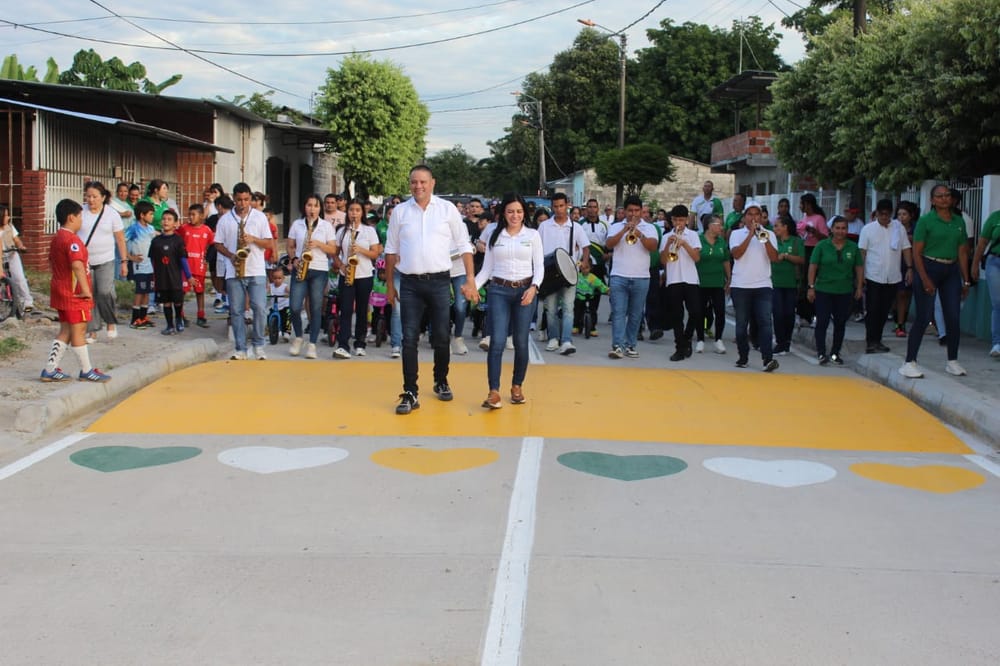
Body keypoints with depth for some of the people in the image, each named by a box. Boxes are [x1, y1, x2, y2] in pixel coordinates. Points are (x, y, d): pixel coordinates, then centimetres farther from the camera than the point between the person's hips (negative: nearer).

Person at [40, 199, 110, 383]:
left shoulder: (57, 238, 13)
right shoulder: (72, 240, -19)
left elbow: (51, 262, 24)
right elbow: (77, 265, -30)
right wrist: (86, 289, -27)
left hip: (60, 290, 10)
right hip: (74, 293, -10)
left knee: (66, 331, 15)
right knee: (78, 331, -1)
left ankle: (50, 369, 14)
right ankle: (86, 371, 8)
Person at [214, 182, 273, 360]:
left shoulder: (260, 217, 5)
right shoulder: (225, 219, 6)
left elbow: (269, 243, 4)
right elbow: (218, 244, 9)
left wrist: (254, 239, -14)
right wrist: (231, 256, -8)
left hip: (256, 271, -1)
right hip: (234, 272, 1)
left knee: (259, 308, -8)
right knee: (236, 311, 2)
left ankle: (258, 346, 8)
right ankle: (240, 349, 8)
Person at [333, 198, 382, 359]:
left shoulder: (369, 231, 3)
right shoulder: (342, 231, 8)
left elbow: (375, 254, -1)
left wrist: (361, 250, -16)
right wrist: (341, 266, -7)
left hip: (365, 275, -1)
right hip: (346, 275, 1)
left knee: (362, 310, 5)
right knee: (346, 310, -8)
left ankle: (360, 344, 15)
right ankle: (342, 346, -14)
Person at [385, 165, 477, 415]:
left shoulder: (447, 209, 2)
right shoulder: (400, 212, 5)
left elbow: (464, 246, 4)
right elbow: (391, 250, 11)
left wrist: (470, 280, -2)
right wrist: (389, 285, 10)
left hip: (439, 282, 0)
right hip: (410, 283, 0)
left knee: (441, 337, 8)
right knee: (409, 338, -3)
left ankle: (441, 382, 29)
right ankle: (411, 393, 0)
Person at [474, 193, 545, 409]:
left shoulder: (533, 235, 6)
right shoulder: (494, 236, 8)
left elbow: (539, 267, 2)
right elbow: (487, 269, 8)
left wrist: (533, 288, -14)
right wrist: (473, 286, -7)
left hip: (525, 291, 0)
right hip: (498, 290, 0)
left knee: (521, 342, 5)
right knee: (497, 342, -10)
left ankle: (517, 387, 21)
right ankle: (494, 392, -12)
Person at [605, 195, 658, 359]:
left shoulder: (649, 228, 10)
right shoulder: (616, 227, 10)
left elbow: (653, 247, -7)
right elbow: (609, 245, -6)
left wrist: (640, 234, -21)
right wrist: (625, 230, -16)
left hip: (641, 278, 1)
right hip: (619, 276, -1)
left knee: (635, 314, 5)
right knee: (618, 312, -9)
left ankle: (630, 345, 12)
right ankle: (618, 346, -14)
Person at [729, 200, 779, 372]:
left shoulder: (769, 234, 9)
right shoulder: (736, 233, 5)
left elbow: (774, 257, -4)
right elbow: (736, 254, -12)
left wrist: (764, 238, -15)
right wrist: (750, 234, -15)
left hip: (763, 285, 0)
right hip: (740, 286, 0)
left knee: (765, 322, -11)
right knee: (742, 324, 5)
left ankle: (768, 358, -18)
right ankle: (743, 357, 15)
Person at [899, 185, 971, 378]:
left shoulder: (959, 221, 10)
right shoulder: (925, 220, -5)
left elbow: (962, 252, 14)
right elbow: (916, 252, -9)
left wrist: (965, 281, 11)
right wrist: (925, 280, -16)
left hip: (951, 271, 5)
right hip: (929, 268, -5)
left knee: (953, 318, 5)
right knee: (923, 317, -7)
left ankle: (952, 362, 19)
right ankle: (909, 363, -1)